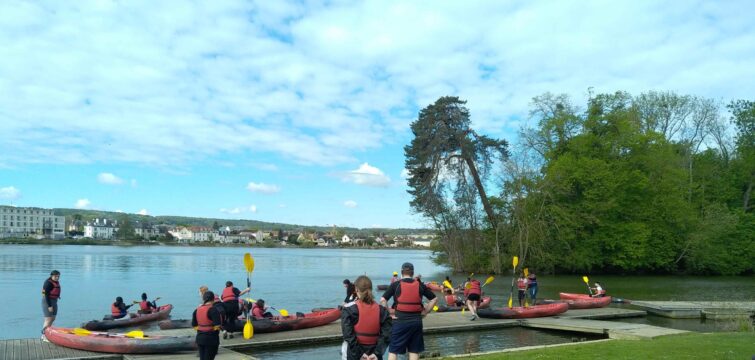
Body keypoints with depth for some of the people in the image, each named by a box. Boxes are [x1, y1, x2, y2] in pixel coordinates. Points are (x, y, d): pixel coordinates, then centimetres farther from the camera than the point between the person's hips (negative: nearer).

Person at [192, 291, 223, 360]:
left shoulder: (197, 310, 5)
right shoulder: (213, 309, -17)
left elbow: (194, 325, 8)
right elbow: (217, 325, -21)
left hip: (200, 338, 6)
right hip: (211, 339, -6)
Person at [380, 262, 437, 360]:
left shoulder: (395, 285, -3)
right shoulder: (420, 285, 4)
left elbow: (383, 300, -10)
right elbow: (434, 299, 10)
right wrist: (424, 312, 11)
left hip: (400, 321, -2)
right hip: (416, 321, 2)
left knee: (393, 350, 4)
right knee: (414, 350, 12)